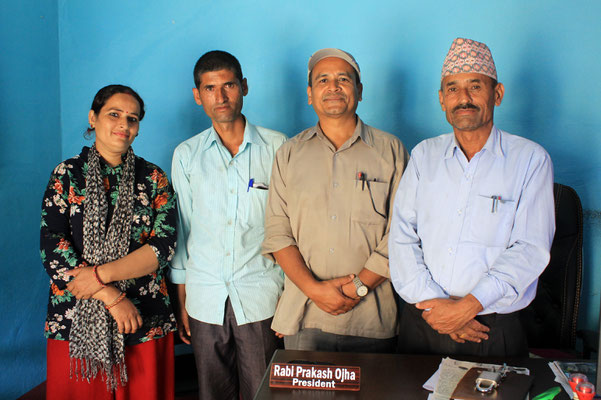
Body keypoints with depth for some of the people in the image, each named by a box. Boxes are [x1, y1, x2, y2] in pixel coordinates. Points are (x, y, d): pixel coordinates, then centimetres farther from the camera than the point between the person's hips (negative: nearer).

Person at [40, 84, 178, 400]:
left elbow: (163, 246, -6)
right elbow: (52, 248, -7)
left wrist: (101, 274, -16)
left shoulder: (153, 178, 4)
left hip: (144, 323, 1)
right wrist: (112, 297, -15)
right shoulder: (67, 175, 2)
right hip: (75, 324, 0)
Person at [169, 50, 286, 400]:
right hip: (204, 298, 2)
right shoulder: (186, 155, 6)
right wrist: (181, 301, 7)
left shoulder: (276, 147, -1)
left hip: (261, 297, -2)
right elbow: (180, 229, 9)